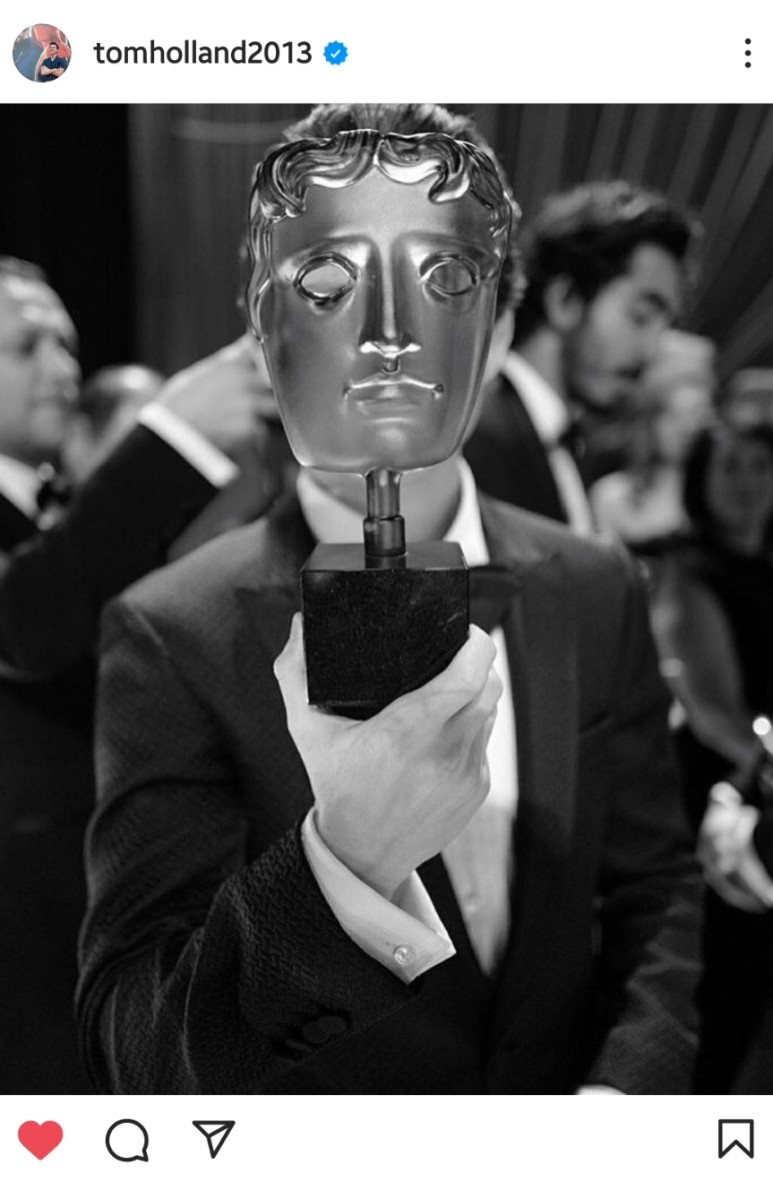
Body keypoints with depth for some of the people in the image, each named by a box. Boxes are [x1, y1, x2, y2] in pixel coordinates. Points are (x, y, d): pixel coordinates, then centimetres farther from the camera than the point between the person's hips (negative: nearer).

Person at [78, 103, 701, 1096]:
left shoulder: (594, 593, -10)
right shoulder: (174, 637, -21)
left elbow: (655, 895, -2)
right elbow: (136, 1058, -24)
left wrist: (628, 1081, -19)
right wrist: (341, 856, -41)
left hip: (567, 1104, 3)